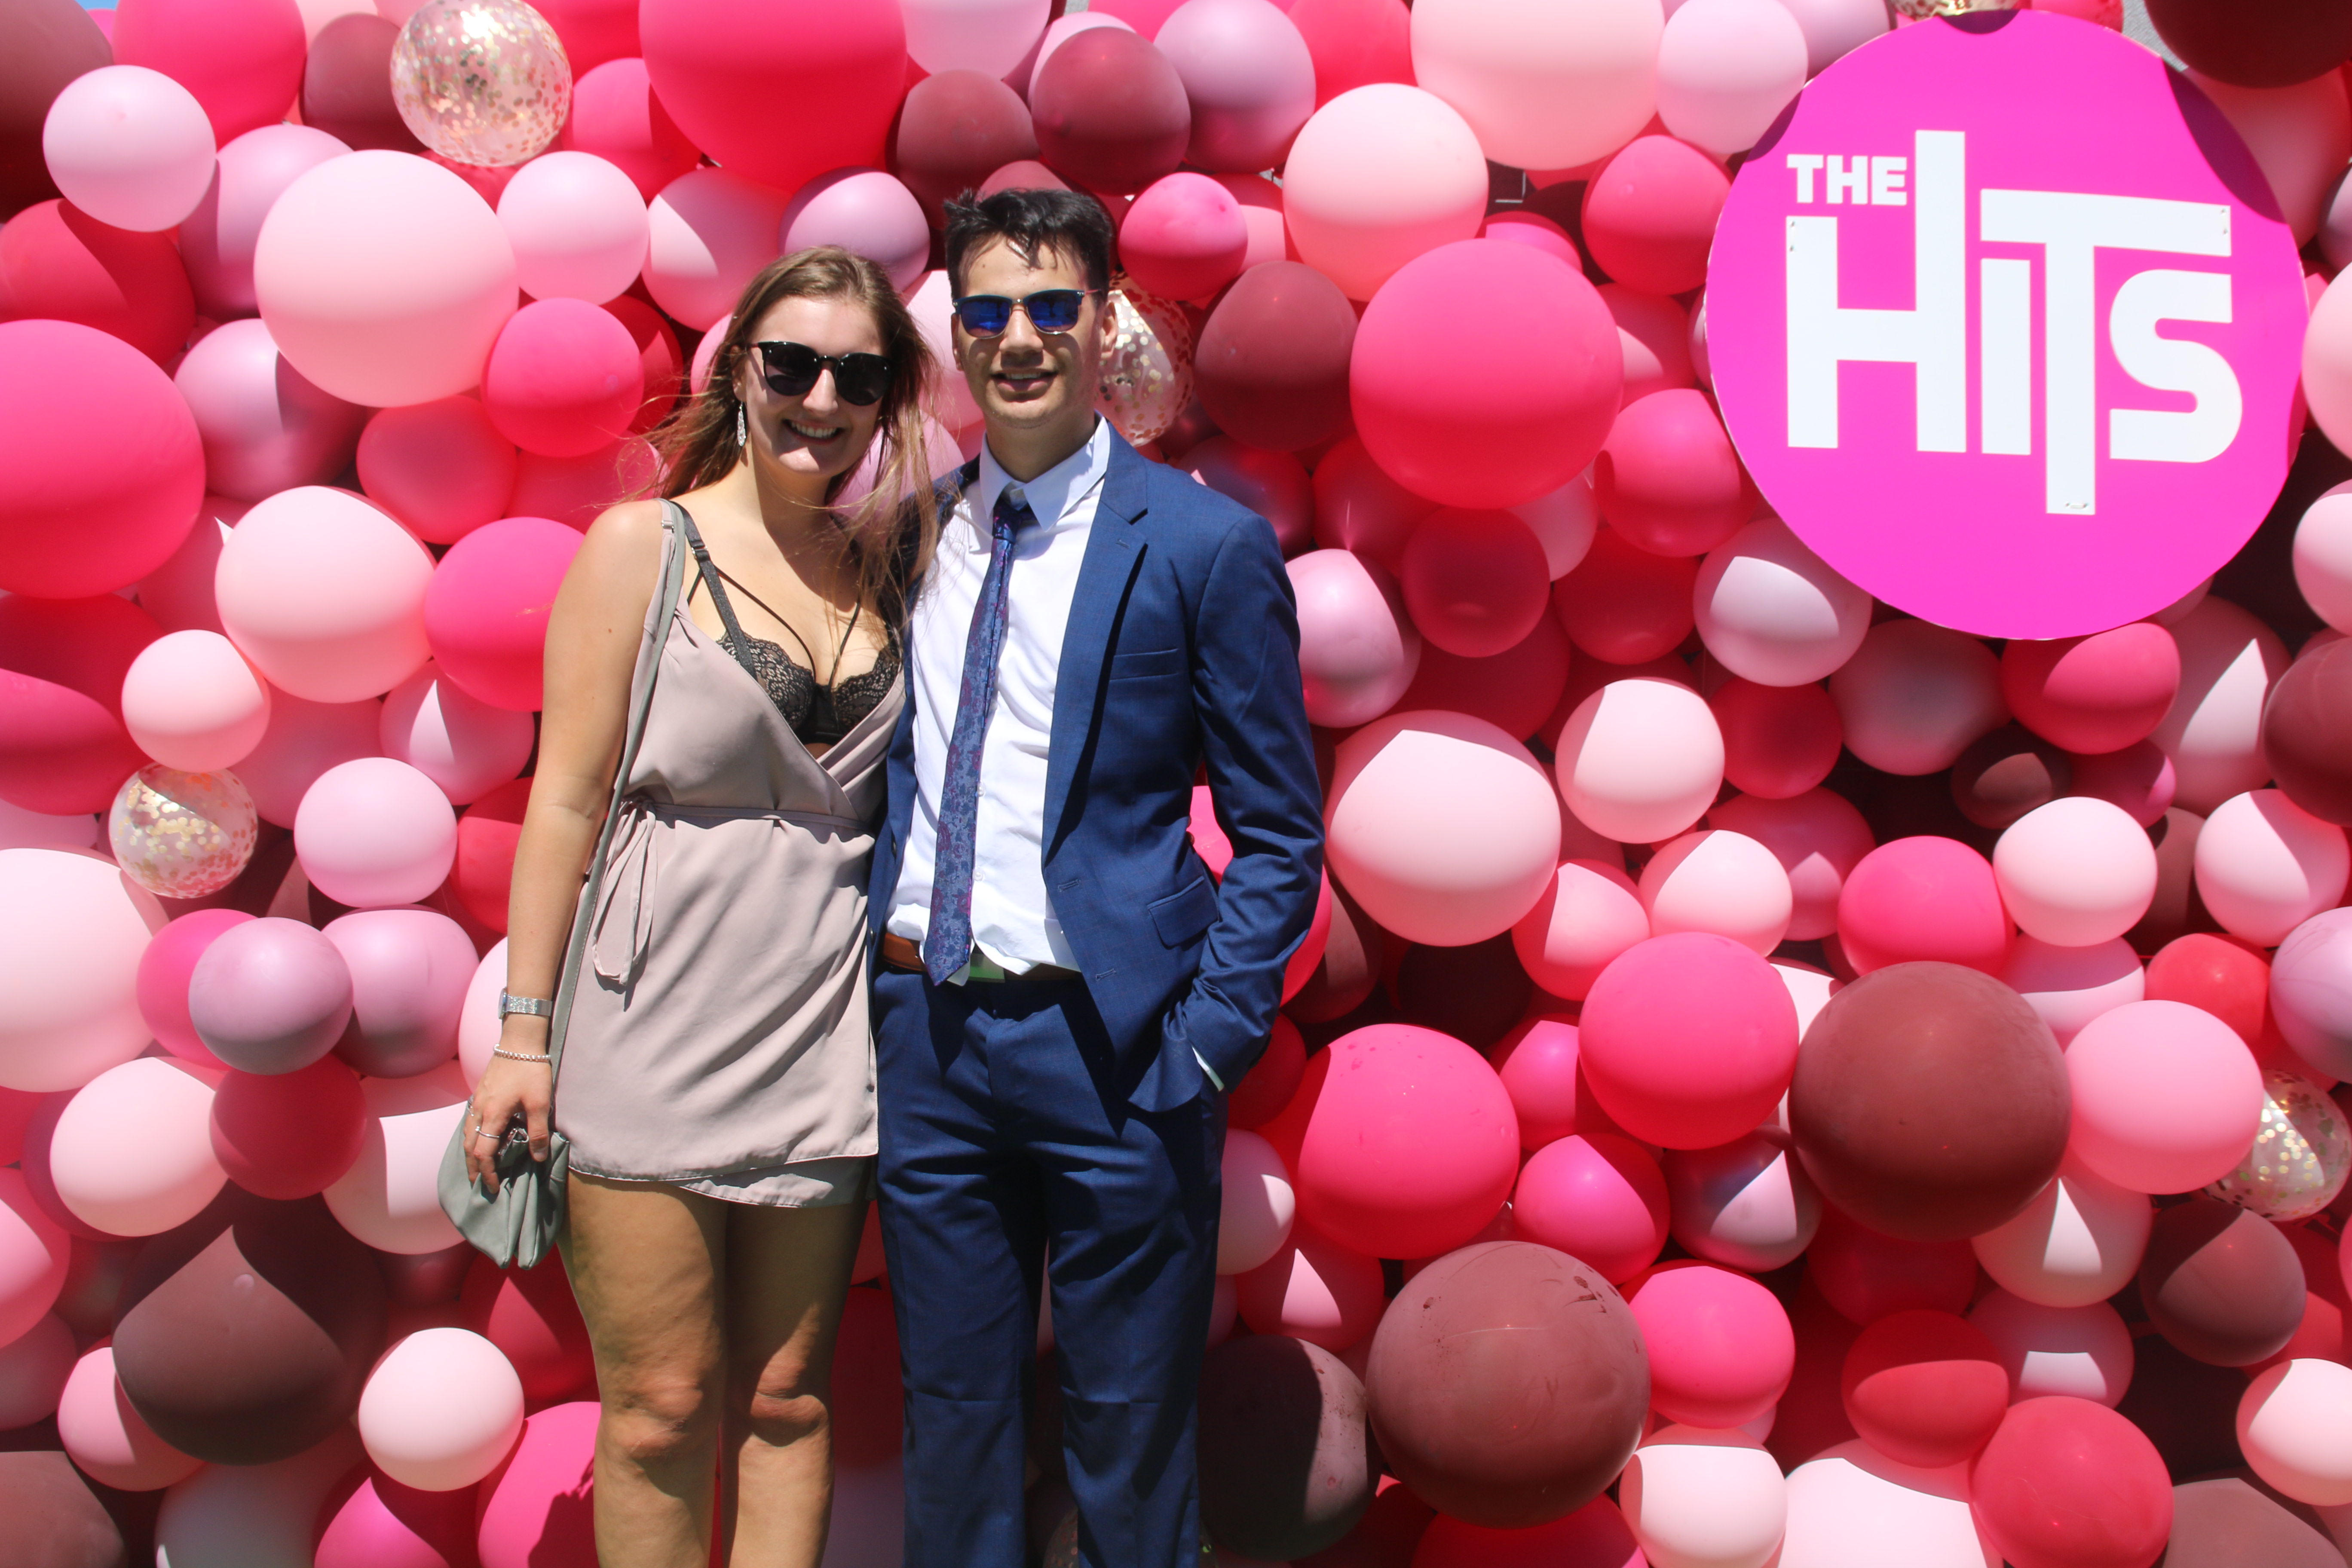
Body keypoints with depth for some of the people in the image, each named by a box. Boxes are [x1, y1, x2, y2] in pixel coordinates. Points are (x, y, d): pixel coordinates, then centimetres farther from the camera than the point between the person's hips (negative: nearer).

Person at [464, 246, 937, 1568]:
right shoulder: (643, 548, -2)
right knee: (662, 1412, 4)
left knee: (787, 1403, 11)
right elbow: (567, 797, -4)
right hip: (657, 1033, -3)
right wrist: (523, 1032, -7)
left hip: (821, 1037, 4)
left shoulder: (880, 564, 10)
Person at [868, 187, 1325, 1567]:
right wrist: (875, 980, 6)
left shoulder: (1206, 546, -6)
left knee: (1128, 1434, 10)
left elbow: (1280, 832, -5)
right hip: (924, 1026, 4)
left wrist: (1210, 1045, -12)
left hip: (1107, 1041, -4)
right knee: (953, 1416, 16)